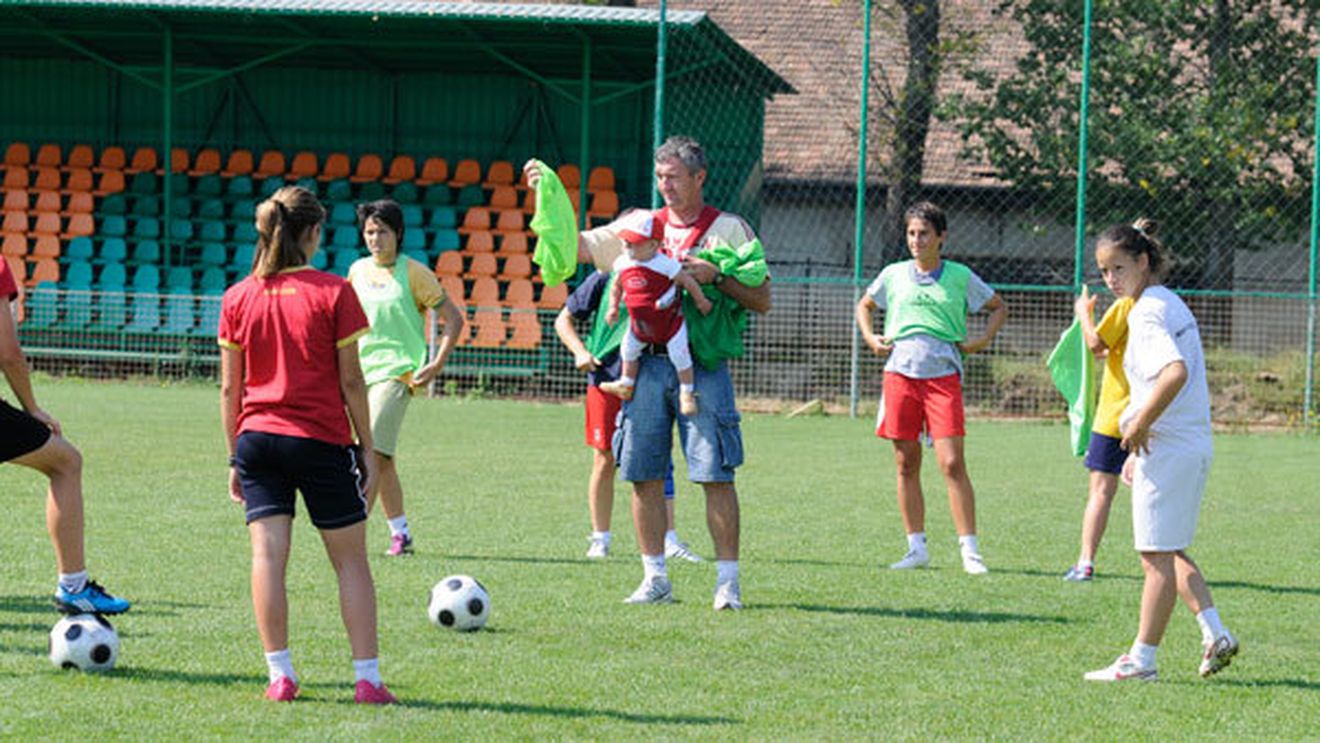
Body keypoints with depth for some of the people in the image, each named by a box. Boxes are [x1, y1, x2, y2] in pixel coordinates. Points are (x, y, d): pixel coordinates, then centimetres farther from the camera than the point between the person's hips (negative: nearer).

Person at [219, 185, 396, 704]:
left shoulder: (237, 298, 3)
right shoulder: (334, 293, -6)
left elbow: (229, 388, 6)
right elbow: (350, 381, -5)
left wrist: (235, 456, 13)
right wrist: (367, 449, 3)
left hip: (258, 437, 2)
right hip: (322, 440, -2)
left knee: (267, 555, -1)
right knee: (350, 561, 5)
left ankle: (280, 674, -6)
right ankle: (368, 678, 3)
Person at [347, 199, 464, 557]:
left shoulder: (414, 273, -4)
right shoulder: (358, 270, 11)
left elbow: (453, 318, -1)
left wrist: (436, 365, -9)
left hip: (397, 372, -6)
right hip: (362, 372, 6)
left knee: (372, 451, -18)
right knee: (381, 459, 9)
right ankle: (400, 534, 18)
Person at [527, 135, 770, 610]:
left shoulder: (730, 229, 5)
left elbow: (761, 300, 2)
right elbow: (576, 247, 13)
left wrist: (716, 277, -12)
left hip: (703, 362, -4)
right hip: (647, 364, 4)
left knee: (716, 475, -7)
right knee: (644, 475, 3)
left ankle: (727, 581, -3)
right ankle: (655, 579, 12)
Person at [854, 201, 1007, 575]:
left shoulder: (960, 277, 5)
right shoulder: (894, 275, 10)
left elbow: (999, 307, 18)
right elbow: (864, 306, 27)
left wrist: (981, 341, 4)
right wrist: (870, 338, 11)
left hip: (943, 375, -3)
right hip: (900, 372, 3)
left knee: (952, 463, -11)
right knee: (906, 465, 4)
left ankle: (970, 549, -8)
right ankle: (917, 548, 11)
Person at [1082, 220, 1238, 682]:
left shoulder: (1147, 313, -15)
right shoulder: (1170, 305, 15)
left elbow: (1176, 372, -32)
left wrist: (1140, 424, -22)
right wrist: (1140, 449, 21)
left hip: (1168, 450, -10)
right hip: (1194, 445, 10)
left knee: (1157, 556, -3)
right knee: (1170, 551, 20)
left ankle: (1141, 659, 3)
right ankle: (1215, 634, 14)